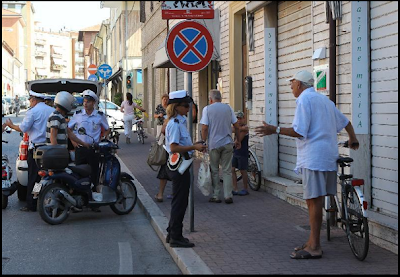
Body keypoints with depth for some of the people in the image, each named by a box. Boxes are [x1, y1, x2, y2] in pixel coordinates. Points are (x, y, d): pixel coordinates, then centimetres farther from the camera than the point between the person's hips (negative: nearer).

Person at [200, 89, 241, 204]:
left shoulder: (207, 109, -3)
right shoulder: (228, 108, 6)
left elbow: (204, 128, -9)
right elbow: (236, 126, 7)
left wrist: (203, 142, -1)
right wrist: (237, 140, 19)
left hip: (214, 144, -2)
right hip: (227, 143, 2)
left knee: (214, 171, 9)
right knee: (227, 171, 6)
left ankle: (216, 196, 9)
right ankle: (228, 196, 2)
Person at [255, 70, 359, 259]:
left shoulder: (304, 99, -7)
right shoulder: (325, 100, 22)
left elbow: (300, 132, -16)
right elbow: (345, 122, 28)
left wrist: (275, 130, -15)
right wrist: (352, 139, 44)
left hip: (313, 157, -9)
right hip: (328, 156, 10)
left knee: (314, 200, -9)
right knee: (314, 200, 13)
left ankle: (314, 247, -9)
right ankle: (313, 242, 18)